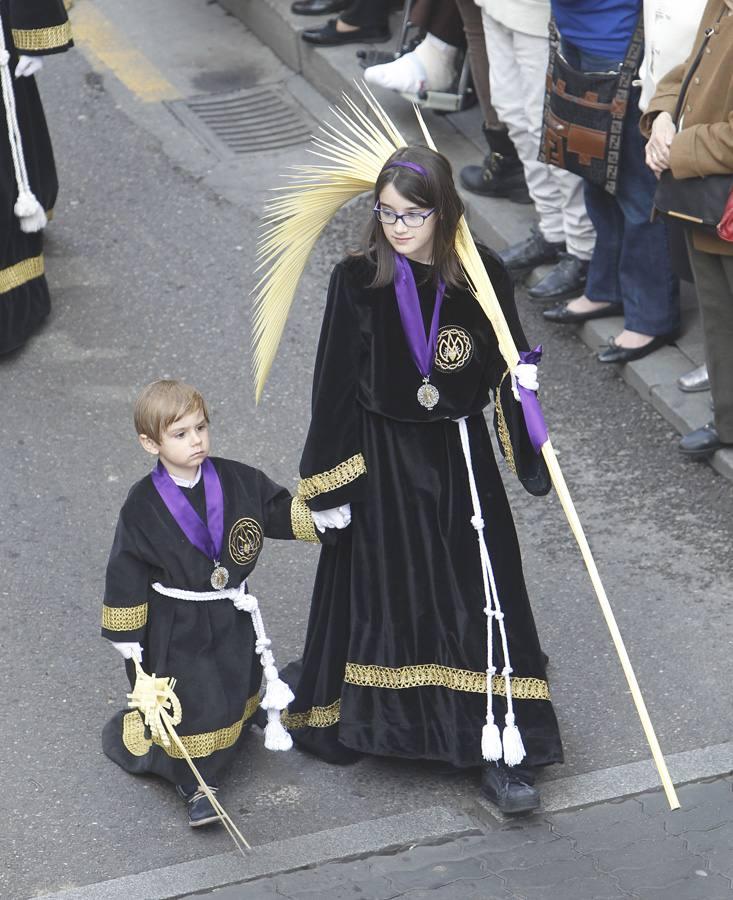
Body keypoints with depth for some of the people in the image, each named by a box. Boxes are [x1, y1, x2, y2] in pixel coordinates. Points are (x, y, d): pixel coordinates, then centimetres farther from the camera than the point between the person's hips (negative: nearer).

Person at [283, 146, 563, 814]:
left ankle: (501, 751, 9)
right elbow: (335, 386, -6)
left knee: (480, 597, 2)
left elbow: (510, 375, 3)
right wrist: (328, 483, -5)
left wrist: (532, 460, 3)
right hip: (382, 462, -1)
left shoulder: (485, 278, -6)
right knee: (377, 595, 9)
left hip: (461, 459, 1)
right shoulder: (358, 281, -10)